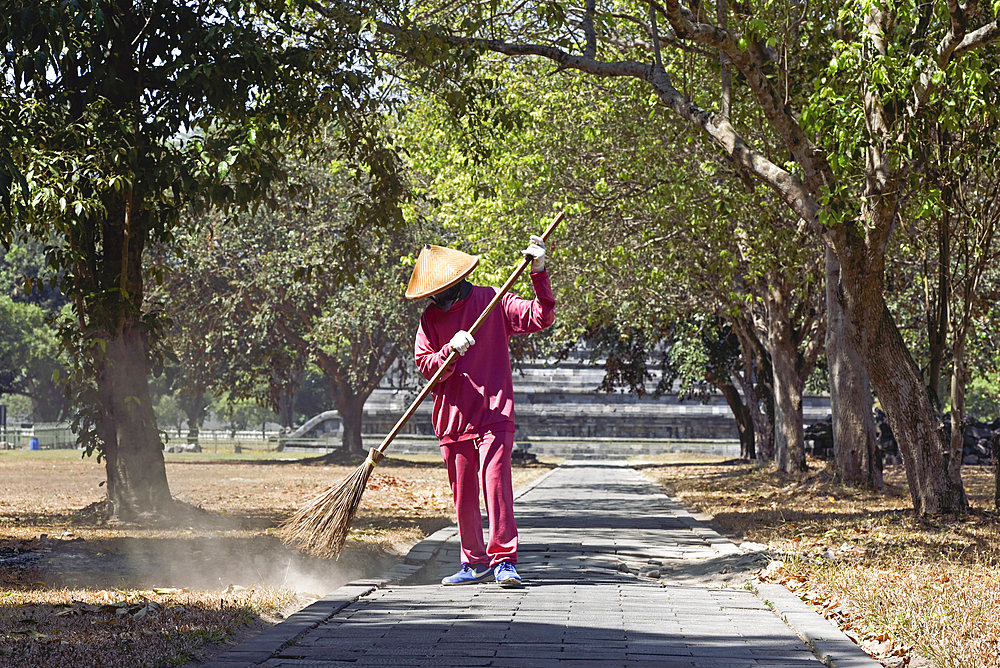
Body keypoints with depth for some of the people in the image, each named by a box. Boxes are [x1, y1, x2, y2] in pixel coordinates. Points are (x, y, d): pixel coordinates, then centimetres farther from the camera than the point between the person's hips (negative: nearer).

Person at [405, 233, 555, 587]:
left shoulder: (492, 301, 2)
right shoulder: (431, 317, 8)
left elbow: (540, 317, -1)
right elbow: (426, 366, 2)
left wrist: (539, 273, -11)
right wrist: (450, 350, -17)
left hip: (494, 413, -3)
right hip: (453, 417, 3)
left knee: (496, 481, -16)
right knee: (463, 493, 7)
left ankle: (504, 560, -14)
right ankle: (475, 563, 19)